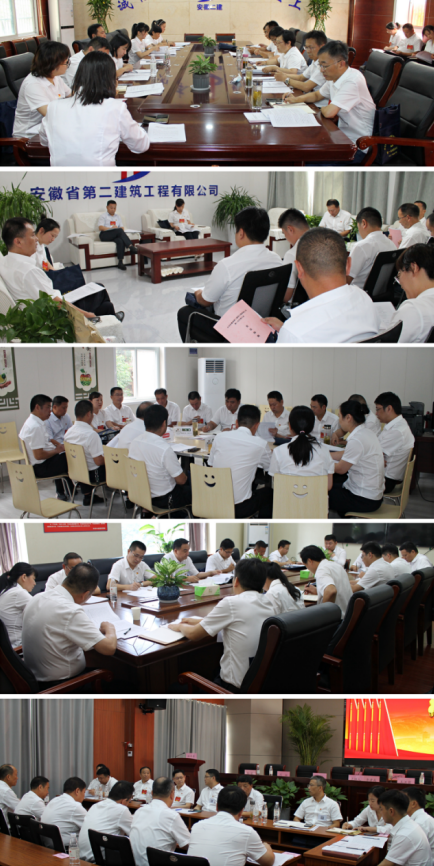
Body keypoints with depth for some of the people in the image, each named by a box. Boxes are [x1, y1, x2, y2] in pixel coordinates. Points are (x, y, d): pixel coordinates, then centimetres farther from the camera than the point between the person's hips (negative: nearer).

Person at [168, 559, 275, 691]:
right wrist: (199, 622, 25)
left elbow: (193, 634, -8)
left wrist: (180, 626, 14)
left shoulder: (231, 603, -18)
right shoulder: (269, 604, 2)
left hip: (237, 686, -7)